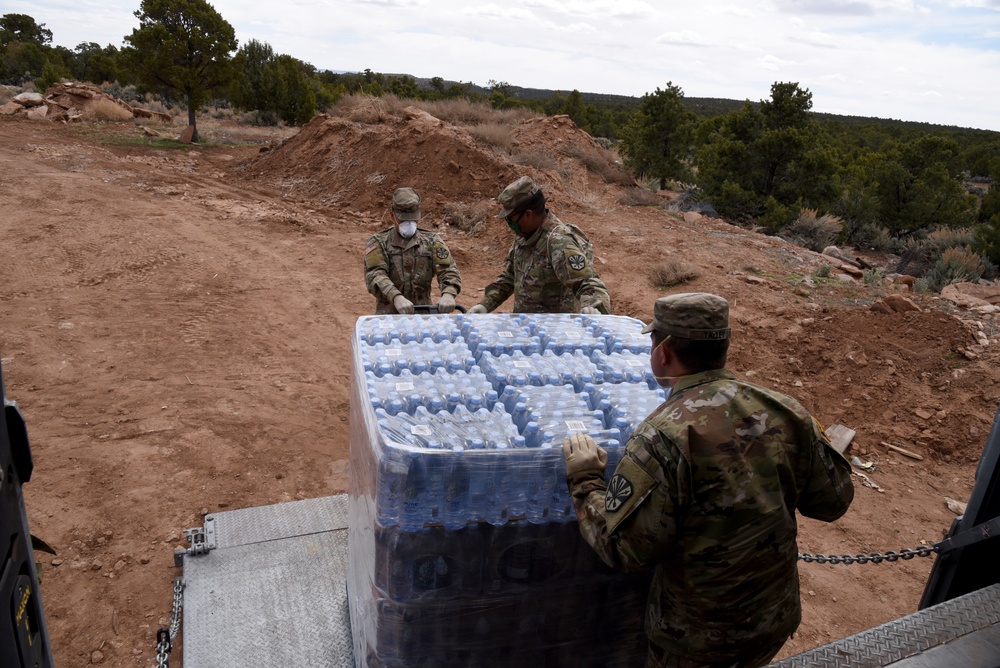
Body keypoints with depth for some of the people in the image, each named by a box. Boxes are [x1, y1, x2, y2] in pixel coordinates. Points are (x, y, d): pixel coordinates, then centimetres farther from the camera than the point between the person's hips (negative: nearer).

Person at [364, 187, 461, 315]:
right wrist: (397, 298, -32)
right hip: (389, 315, -1)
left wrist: (448, 294, -27)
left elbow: (448, 270, -5)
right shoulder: (378, 243, 2)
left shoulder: (431, 241, 7)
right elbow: (375, 276, -14)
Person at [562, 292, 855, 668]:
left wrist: (585, 482, -10)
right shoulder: (785, 412, -10)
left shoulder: (662, 439, -27)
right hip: (778, 618, 5)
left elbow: (622, 549, -24)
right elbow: (833, 501, 2)